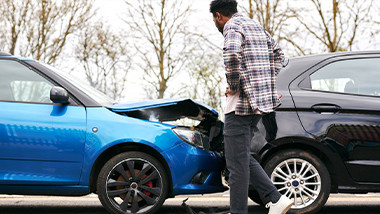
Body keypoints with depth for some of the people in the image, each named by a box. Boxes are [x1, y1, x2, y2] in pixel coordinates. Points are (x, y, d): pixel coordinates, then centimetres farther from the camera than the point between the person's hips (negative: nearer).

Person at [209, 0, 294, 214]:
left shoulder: (232, 26, -9)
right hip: (262, 101, 9)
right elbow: (278, 54, 27)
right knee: (243, 157, 16)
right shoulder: (256, 26, 19)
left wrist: (233, 86, -16)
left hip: (242, 103, -9)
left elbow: (232, 54, -29)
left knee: (237, 162, -4)